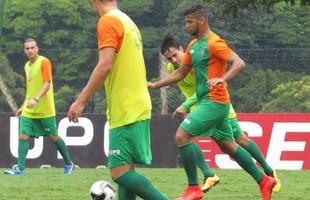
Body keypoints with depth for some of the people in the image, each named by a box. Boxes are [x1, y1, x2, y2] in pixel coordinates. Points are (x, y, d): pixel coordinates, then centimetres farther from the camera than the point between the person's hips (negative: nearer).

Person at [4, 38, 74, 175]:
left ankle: (68, 164, 20)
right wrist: (23, 106, 20)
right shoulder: (27, 66, 13)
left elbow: (47, 84, -18)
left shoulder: (44, 62, -10)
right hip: (29, 110, 6)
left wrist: (36, 100, -30)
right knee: (23, 136, -7)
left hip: (45, 110, -6)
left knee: (54, 137, 4)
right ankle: (20, 168, -10)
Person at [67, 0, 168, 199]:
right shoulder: (128, 22, 17)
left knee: (120, 172, -11)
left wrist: (81, 101, -17)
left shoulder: (108, 20, -10)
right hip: (138, 108, 9)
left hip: (126, 112, -9)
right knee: (125, 171, 9)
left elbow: (105, 65, -19)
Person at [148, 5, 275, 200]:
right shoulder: (193, 45, 15)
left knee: (182, 136, -14)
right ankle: (264, 181, 21)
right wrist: (154, 85, 14)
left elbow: (239, 63, -23)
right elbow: (180, 73, 22)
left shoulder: (214, 43, -13)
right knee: (229, 146, 14)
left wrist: (222, 79, -38)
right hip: (207, 102, 9)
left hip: (214, 102, -9)